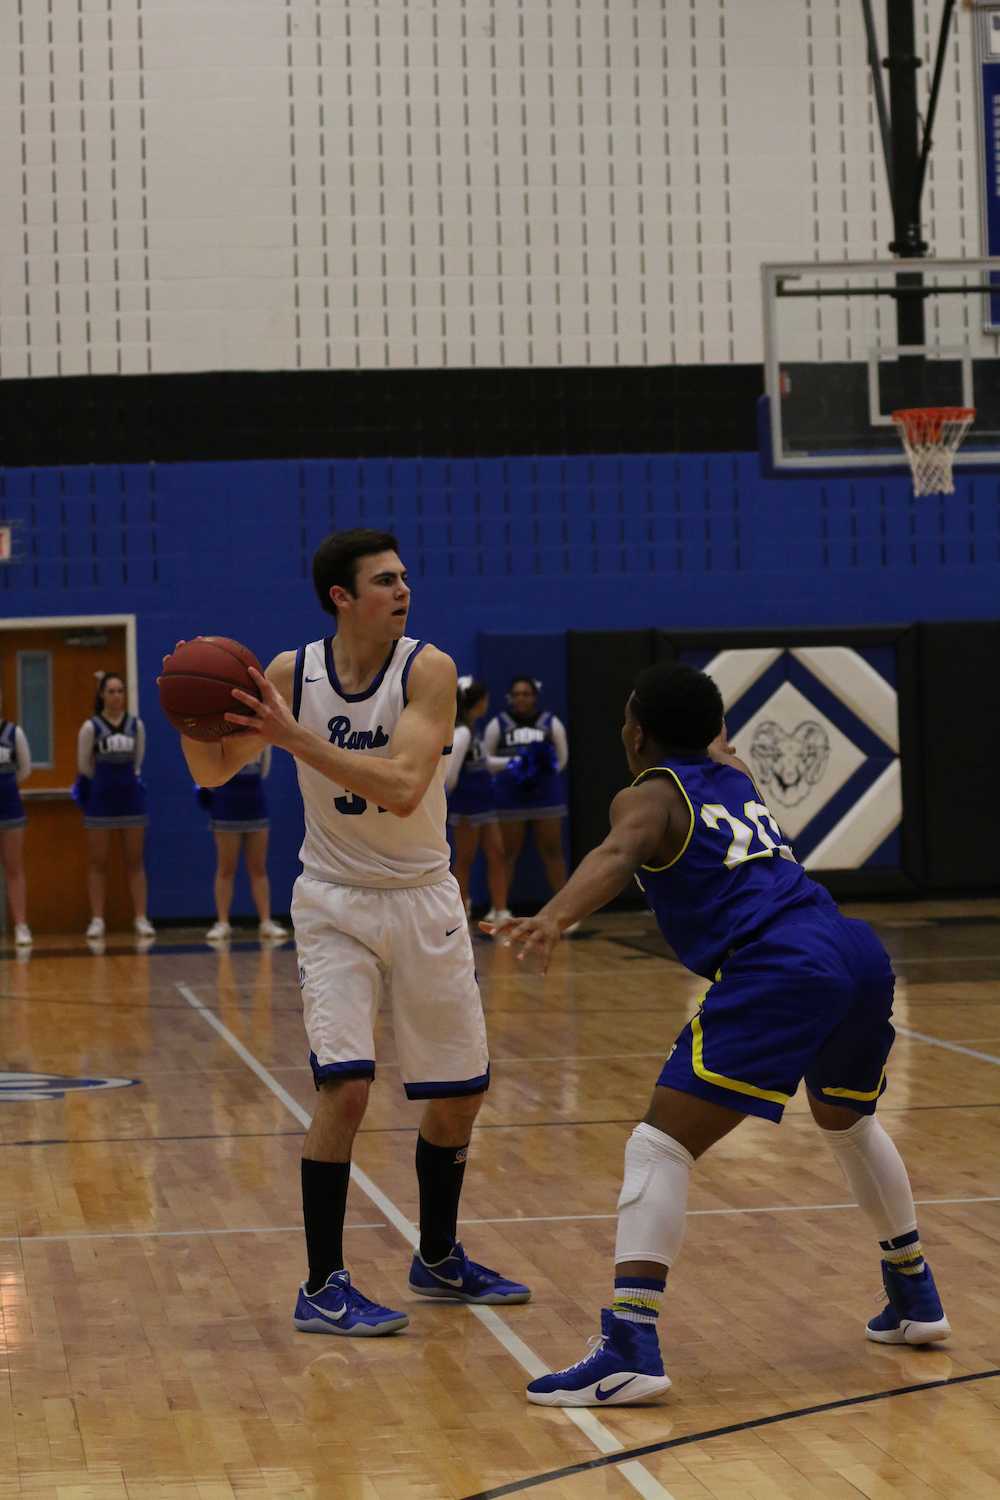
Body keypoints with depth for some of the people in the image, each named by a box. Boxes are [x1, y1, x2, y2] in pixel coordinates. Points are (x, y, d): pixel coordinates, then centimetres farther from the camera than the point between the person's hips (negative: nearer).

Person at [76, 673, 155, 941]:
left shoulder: (136, 725, 2)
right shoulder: (91, 727, -6)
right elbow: (84, 766, 1)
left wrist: (126, 779, 11)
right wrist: (105, 781, 10)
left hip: (131, 797, 2)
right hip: (100, 798, -2)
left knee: (135, 861, 4)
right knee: (97, 862, 2)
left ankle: (141, 919, 4)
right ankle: (97, 920, 4)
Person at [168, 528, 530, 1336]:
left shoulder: (428, 669, -15)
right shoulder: (292, 673, -9)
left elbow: (402, 788, -28)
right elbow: (214, 772, -1)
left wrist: (295, 737, -34)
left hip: (424, 899, 1)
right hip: (335, 901, -1)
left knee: (461, 1092, 10)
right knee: (345, 1086, -16)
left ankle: (439, 1259, 32)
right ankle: (323, 1289, -6)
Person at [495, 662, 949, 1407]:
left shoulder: (649, 795, 7)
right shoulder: (736, 776, 26)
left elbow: (617, 856, -17)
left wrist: (555, 918, -33)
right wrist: (716, 750, 74)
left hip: (778, 973, -8)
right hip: (859, 954, 8)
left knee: (660, 1147, -8)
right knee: (849, 1123, 34)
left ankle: (631, 1347, -23)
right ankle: (915, 1297, 45)